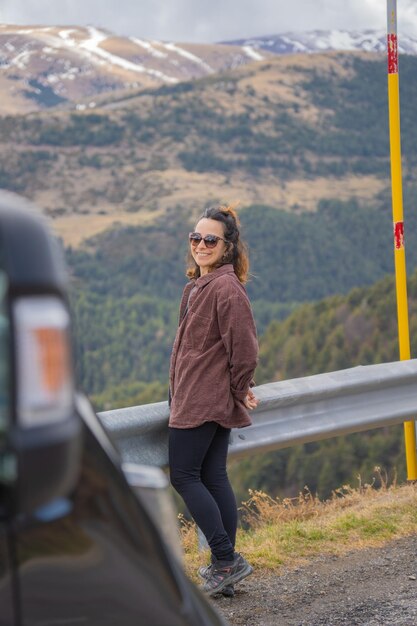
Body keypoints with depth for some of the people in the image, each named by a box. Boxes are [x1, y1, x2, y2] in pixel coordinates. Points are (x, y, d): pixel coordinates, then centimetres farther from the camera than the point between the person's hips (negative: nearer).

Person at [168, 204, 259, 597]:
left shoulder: (226, 287, -17)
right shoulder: (198, 285, 14)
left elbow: (244, 348, -20)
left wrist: (238, 390, -6)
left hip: (202, 402, -10)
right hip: (214, 402, 10)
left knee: (183, 476, -5)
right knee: (213, 478, 10)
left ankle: (226, 560, -3)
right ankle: (225, 566, 14)